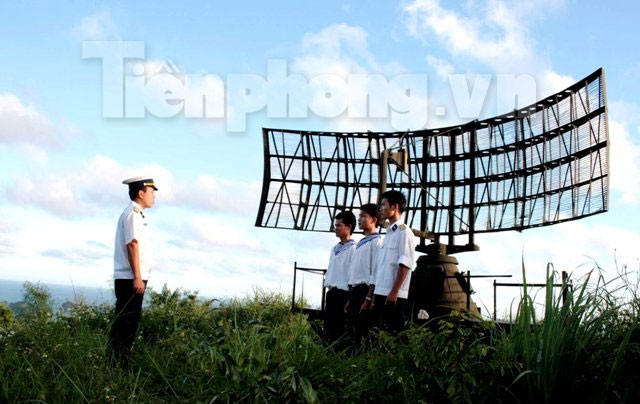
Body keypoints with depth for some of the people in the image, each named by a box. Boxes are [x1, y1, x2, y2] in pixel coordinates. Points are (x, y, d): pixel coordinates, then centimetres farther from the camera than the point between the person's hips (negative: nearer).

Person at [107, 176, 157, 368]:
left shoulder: (137, 215, 21)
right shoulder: (133, 214, -10)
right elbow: (132, 244, -18)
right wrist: (137, 277, -22)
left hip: (132, 279, 10)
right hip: (131, 278, -10)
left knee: (129, 322, 12)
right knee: (125, 323, -8)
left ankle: (121, 365, 17)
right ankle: (116, 365, -6)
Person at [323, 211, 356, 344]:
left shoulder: (353, 249, -9)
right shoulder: (335, 249, 17)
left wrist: (350, 299, -16)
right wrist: (328, 289, 16)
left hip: (343, 294, -8)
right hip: (331, 293, 8)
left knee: (340, 330, -5)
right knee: (328, 329, 9)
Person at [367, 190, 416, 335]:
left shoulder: (403, 231, -6)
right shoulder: (388, 233, 18)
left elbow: (405, 265, -14)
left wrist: (394, 292, -19)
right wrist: (371, 295, 17)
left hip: (394, 296, -8)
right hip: (380, 294, 8)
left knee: (392, 334, -7)